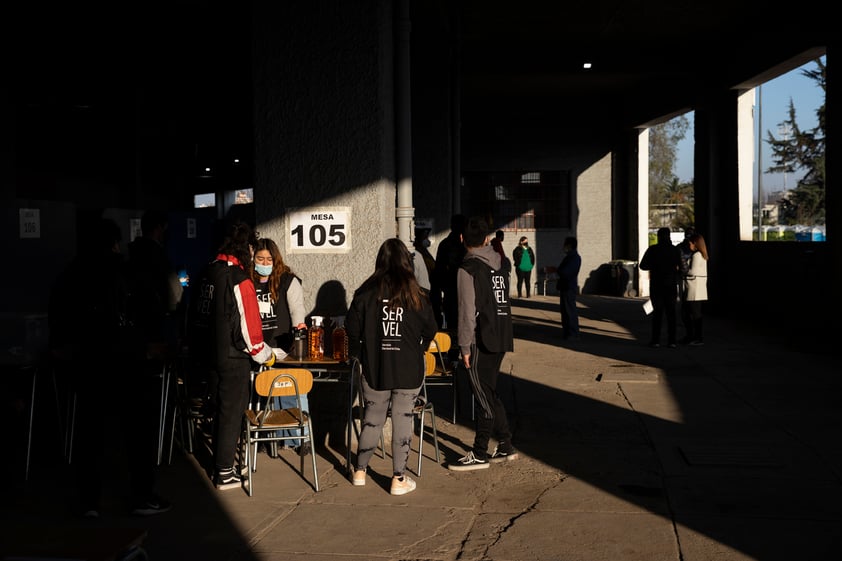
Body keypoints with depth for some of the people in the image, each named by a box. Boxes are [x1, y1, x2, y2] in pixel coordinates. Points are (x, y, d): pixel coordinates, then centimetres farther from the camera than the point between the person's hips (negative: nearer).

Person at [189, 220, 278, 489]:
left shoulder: (208, 272, 4)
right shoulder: (239, 279, -20)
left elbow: (198, 314, 13)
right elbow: (249, 326, -18)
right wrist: (265, 355, -3)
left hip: (209, 354, 8)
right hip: (232, 357, -8)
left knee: (220, 409, 19)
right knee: (231, 412, 4)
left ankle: (221, 464, 31)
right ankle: (224, 473, 12)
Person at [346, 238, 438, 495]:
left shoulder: (366, 293, -5)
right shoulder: (417, 295, -6)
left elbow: (352, 329, -1)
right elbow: (430, 330, 1)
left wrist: (360, 354, 15)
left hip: (374, 368, 2)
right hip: (409, 370, -1)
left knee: (372, 418, 15)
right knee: (403, 420, 5)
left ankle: (360, 471, 25)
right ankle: (399, 479, 9)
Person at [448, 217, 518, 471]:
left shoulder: (468, 268, -12)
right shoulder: (500, 264, 10)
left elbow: (468, 311, -15)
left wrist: (465, 346, -12)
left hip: (482, 340, -7)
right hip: (501, 337, 7)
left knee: (484, 396, -3)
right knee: (490, 393, 17)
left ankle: (479, 454, 4)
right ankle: (505, 446, 22)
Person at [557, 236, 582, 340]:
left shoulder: (574, 258, -17)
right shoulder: (569, 257, 16)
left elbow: (566, 273, -23)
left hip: (570, 288, -10)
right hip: (565, 288, 10)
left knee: (570, 311, -6)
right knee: (565, 311, 14)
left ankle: (573, 334, -3)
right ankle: (566, 332, 20)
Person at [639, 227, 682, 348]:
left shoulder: (652, 250, -5)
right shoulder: (675, 250, -2)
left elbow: (643, 266, -2)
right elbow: (680, 267, -6)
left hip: (656, 285, -1)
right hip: (671, 285, 1)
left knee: (657, 312, 5)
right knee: (671, 312, 6)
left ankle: (656, 340, 1)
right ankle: (671, 341, 2)